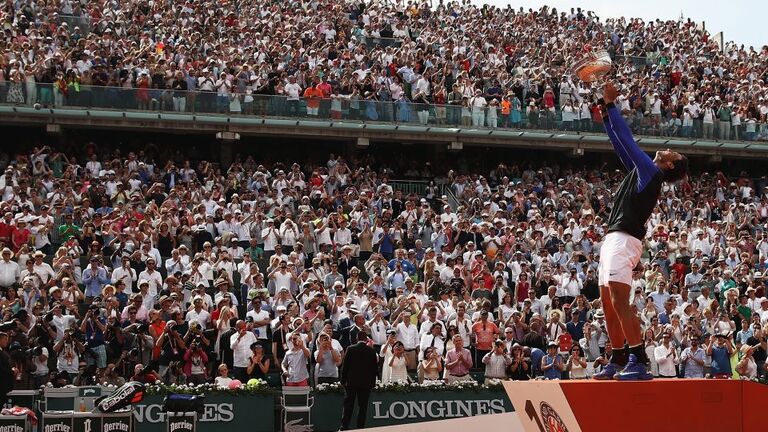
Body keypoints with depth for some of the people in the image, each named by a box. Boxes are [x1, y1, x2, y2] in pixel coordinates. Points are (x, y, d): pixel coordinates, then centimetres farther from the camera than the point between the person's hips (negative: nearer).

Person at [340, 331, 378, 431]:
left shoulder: (351, 349, -6)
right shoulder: (371, 351, -3)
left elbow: (344, 366, -4)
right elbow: (375, 368, 2)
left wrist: (343, 380, 5)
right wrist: (373, 382, 13)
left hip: (351, 382, -1)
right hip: (366, 383, 1)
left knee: (348, 406, 3)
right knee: (362, 407, 5)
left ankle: (344, 427, -2)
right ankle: (360, 427, 3)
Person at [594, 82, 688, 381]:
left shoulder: (650, 172, -4)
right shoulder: (643, 172, 19)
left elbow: (627, 139, -7)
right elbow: (621, 143, 25)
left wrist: (610, 104, -2)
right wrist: (605, 111, 22)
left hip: (624, 240, -10)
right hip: (613, 240, 10)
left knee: (619, 303, -17)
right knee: (608, 305, 11)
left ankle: (639, 362, -20)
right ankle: (618, 361, 17)